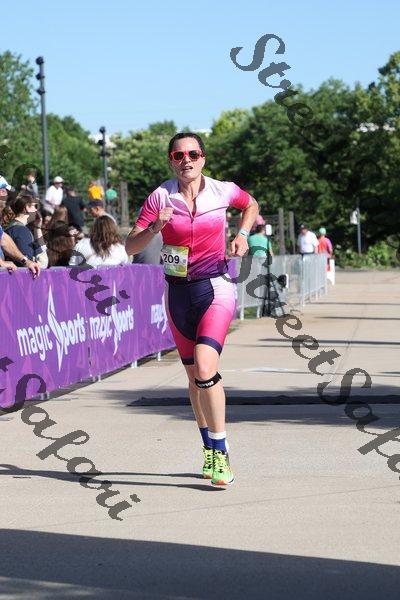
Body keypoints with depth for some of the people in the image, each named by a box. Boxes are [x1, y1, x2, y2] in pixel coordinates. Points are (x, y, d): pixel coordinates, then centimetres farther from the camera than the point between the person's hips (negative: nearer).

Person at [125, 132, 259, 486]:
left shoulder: (223, 191, -3)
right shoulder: (160, 197, -4)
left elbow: (251, 206, 20)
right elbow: (131, 247, -6)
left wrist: (242, 234, 3)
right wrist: (155, 227, -24)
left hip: (216, 288, -3)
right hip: (178, 291, 3)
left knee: (205, 367, -21)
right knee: (194, 375, 11)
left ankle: (221, 451, -14)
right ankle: (210, 449, 29)